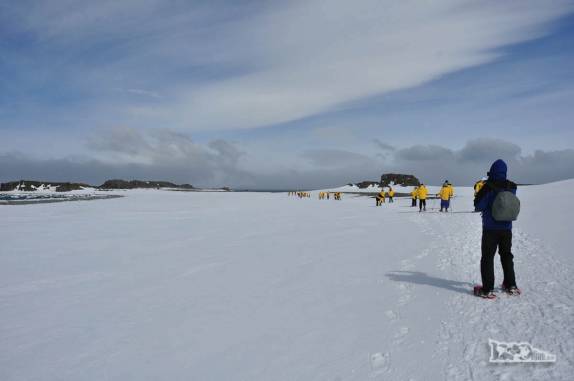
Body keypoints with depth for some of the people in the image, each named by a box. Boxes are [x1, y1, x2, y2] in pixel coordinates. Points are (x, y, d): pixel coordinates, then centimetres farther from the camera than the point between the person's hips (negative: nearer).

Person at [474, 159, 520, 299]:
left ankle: (487, 289, 2)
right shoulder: (512, 187, 1)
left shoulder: (489, 187, -17)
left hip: (490, 228, -5)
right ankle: (511, 285, 29)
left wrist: (480, 192, 1)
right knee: (507, 255, 20)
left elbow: (479, 206, -15)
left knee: (487, 257, 2)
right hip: (507, 228, 5)